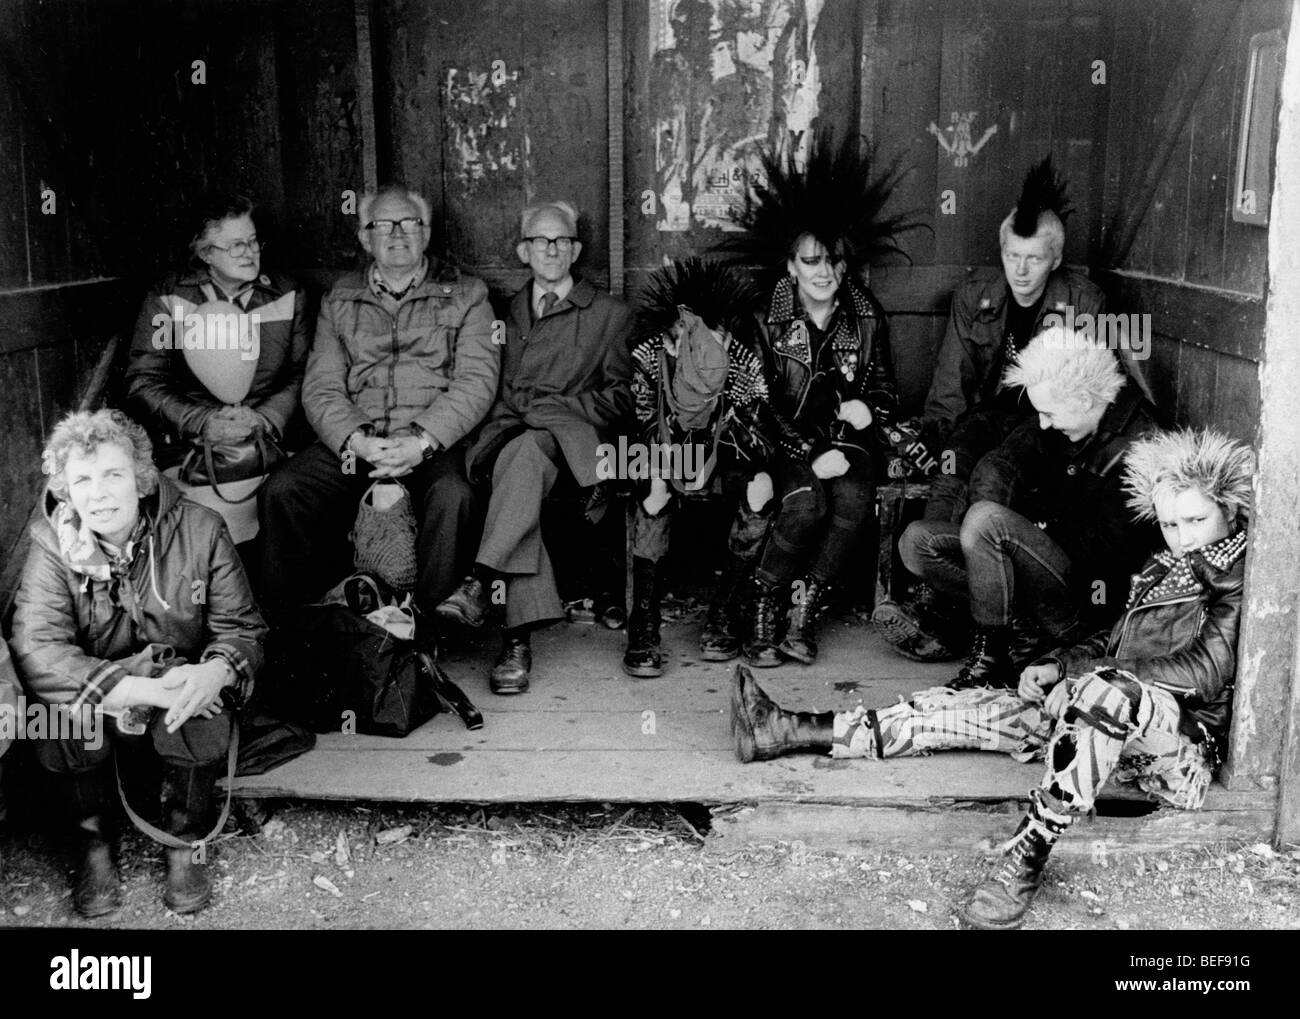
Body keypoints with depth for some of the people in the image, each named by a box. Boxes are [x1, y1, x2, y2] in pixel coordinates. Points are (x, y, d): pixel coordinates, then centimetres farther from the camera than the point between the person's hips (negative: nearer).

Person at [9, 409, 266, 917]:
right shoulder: (53, 546, -11)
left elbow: (241, 628, -7)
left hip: (180, 694, 0)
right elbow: (36, 650, -24)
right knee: (62, 712, -30)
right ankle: (94, 846, -2)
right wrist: (136, 688, -35)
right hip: (97, 710, 1)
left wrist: (217, 671, -32)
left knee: (203, 711, -32)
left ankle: (186, 844, -3)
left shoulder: (200, 530, -10)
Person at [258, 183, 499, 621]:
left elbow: (476, 381, -1)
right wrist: (358, 441, -14)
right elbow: (320, 388, 8)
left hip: (436, 442, -2)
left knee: (453, 495, -35)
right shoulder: (339, 300, 18)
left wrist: (422, 442, -17)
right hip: (353, 441, 3)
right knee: (281, 490, -23)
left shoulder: (466, 294, 11)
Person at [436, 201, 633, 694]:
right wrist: (512, 414, -3)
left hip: (573, 441, -1)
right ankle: (519, 636, -45)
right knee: (521, 468, -37)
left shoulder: (611, 314, 19)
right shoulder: (505, 313, 28)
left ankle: (480, 581, -46)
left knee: (527, 452, -39)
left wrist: (552, 408, -5)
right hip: (509, 436, 2)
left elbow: (619, 398, 10)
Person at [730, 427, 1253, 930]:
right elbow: (1114, 639, 21)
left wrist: (1080, 676, -15)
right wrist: (1058, 664, -1)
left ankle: (1028, 855, -39)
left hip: (1190, 743, -7)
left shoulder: (1243, 577, -7)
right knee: (975, 709, -3)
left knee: (1105, 693, -40)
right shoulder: (1162, 568, 16)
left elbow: (1209, 672, -16)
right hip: (1113, 723, 7)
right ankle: (791, 731, -5)